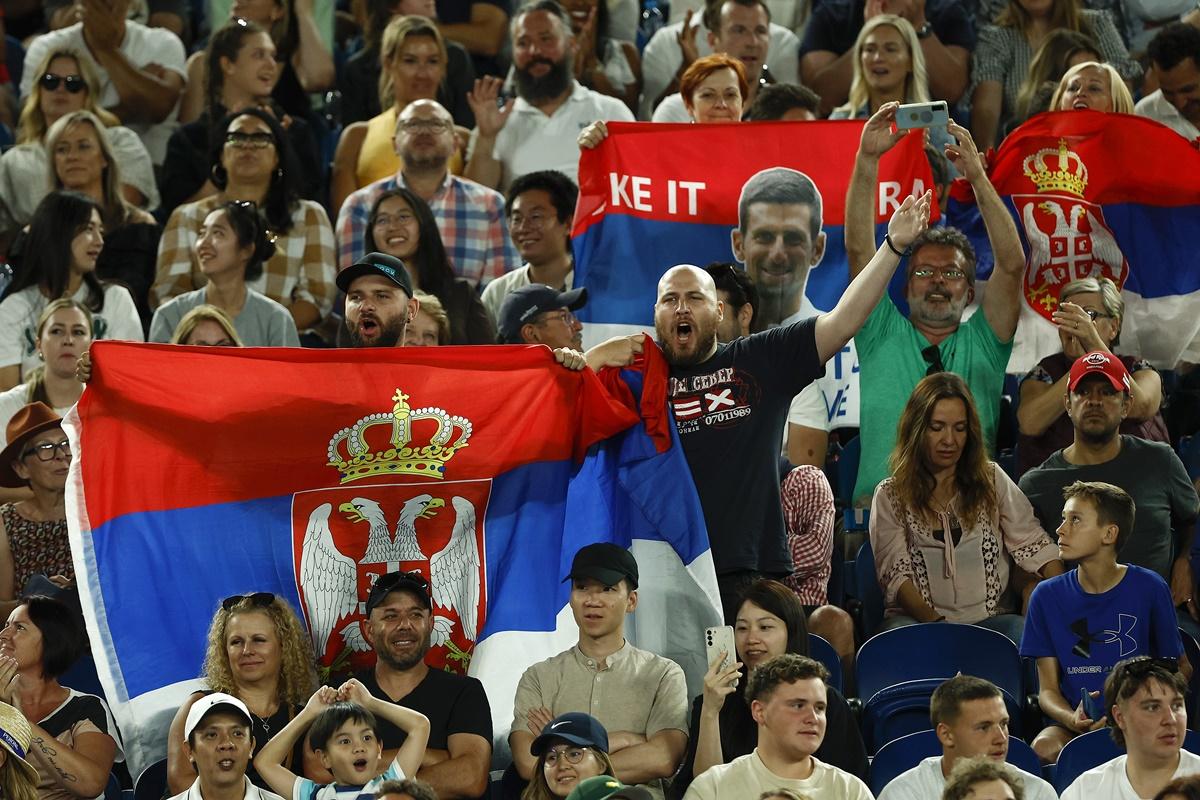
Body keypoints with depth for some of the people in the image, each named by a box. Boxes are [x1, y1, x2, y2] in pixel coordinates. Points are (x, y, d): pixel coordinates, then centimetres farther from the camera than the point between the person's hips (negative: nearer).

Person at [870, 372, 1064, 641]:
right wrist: (935, 624, -18)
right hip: (918, 618, -2)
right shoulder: (891, 496, 10)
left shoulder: (993, 481, 14)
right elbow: (895, 573, -1)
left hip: (991, 618, 2)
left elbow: (1035, 546, 6)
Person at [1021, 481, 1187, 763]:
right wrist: (1072, 719, -17)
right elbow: (1048, 690, 7)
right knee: (1044, 747, -33)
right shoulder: (1048, 596, 6)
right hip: (1071, 725, 2)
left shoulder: (1149, 589, 1)